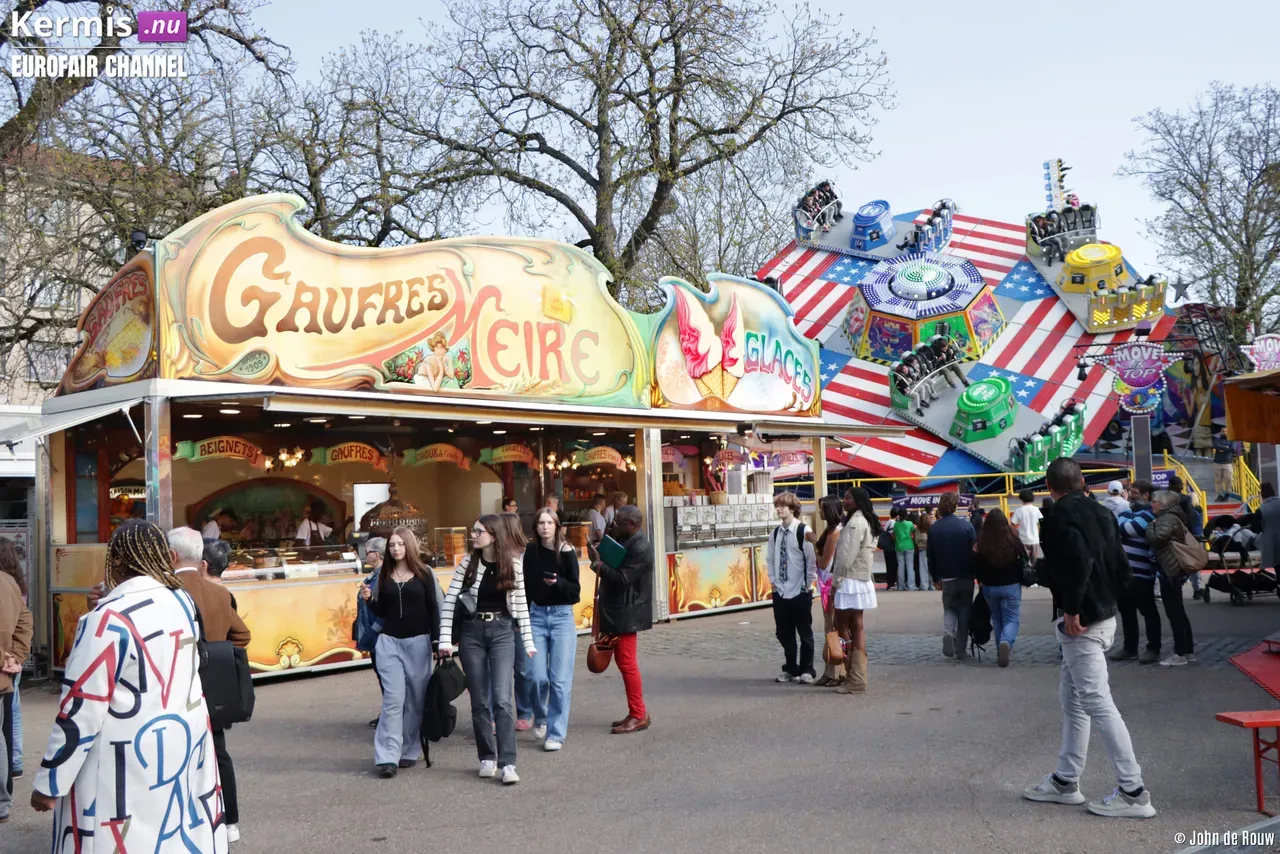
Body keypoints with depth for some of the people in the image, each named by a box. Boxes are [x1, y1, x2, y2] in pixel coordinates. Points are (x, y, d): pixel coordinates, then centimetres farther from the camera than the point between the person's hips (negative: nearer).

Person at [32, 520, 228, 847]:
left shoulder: (109, 618, -17)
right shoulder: (182, 601, 3)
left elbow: (81, 709, -17)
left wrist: (49, 782, -8)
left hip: (128, 762, -7)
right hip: (186, 742, 7)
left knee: (119, 840, 3)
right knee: (178, 834, 15)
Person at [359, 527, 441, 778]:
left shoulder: (423, 573, 1)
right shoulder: (384, 575, 7)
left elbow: (433, 609, 1)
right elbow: (381, 612, 10)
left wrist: (436, 639, -4)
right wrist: (369, 599, -8)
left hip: (418, 642, -1)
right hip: (389, 642, 1)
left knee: (416, 699, 4)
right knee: (393, 699, -7)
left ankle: (409, 751, 16)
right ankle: (387, 756, -8)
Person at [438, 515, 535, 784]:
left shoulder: (513, 564, -1)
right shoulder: (467, 564, 0)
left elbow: (521, 604, 5)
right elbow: (449, 602, -1)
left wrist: (528, 641, 3)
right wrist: (445, 639, -8)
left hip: (502, 632, -1)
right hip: (472, 632, 1)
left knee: (502, 698, -10)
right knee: (479, 701, 7)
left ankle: (508, 763, -8)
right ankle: (487, 758, 19)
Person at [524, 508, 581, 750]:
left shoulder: (567, 552, -5)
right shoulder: (530, 551, 2)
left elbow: (575, 591, -5)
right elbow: (525, 585, 8)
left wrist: (558, 583, -23)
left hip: (562, 617, -2)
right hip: (536, 616, 2)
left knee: (560, 679, -2)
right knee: (537, 676, -2)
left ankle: (556, 733, 9)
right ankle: (540, 717, 27)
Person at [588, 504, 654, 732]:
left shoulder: (640, 548, -19)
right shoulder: (626, 542, 13)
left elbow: (622, 579, -24)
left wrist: (598, 563, -18)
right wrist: (599, 563, 2)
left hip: (627, 614, -10)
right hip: (618, 612, 10)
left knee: (627, 662, -5)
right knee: (624, 662, 14)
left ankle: (638, 715, 3)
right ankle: (637, 712, 23)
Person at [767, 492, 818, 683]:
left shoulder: (803, 531, -12)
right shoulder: (775, 533, 6)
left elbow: (812, 559, -11)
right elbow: (770, 559, 15)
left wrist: (808, 584, -8)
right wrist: (773, 581, 8)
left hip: (800, 592, -5)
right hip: (780, 591, 5)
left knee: (804, 633, 5)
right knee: (784, 633, 10)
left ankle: (806, 671, 15)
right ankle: (790, 669, 22)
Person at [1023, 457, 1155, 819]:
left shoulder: (1061, 515, -13)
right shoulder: (1101, 512, 12)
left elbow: (1078, 562, -27)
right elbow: (1121, 567, 11)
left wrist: (1071, 609, -20)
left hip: (1080, 623, -10)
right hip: (1104, 615, 10)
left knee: (1097, 702, -5)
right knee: (1072, 697, 17)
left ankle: (1133, 792, -2)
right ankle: (1065, 781, 25)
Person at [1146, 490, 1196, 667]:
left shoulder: (1167, 518, -15)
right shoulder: (1170, 517, 16)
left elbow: (1156, 538, -26)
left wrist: (1151, 525, -10)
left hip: (1169, 571, -10)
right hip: (1172, 570, 10)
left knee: (1174, 613, -4)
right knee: (1178, 612, 15)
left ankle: (1180, 654, 1)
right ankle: (1188, 651, 21)